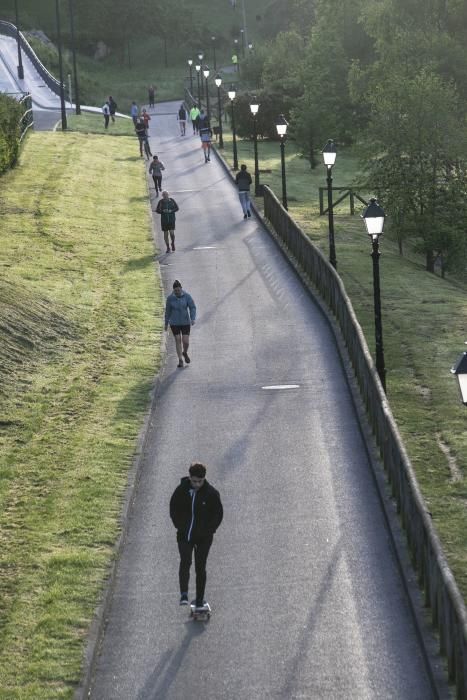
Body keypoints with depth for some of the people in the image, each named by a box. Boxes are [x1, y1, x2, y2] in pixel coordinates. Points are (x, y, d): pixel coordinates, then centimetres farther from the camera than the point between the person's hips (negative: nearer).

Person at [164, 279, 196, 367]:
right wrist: (166, 324, 8)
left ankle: (185, 353, 32)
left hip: (185, 322, 0)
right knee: (178, 341, -2)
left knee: (186, 342, -2)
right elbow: (168, 311, 2)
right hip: (174, 323, 0)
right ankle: (180, 361, 9)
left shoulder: (187, 296, -10)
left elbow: (193, 308, -10)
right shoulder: (170, 298, -7)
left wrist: (193, 319, -25)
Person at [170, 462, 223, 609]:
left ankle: (200, 600, 13)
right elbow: (173, 509, 8)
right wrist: (180, 526, 0)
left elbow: (218, 514, -1)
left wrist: (208, 531, -7)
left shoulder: (211, 493, -10)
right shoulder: (181, 490, -6)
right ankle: (184, 594, -17)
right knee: (185, 561, -19)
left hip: (203, 537, -1)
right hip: (185, 535, 1)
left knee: (200, 567, 5)